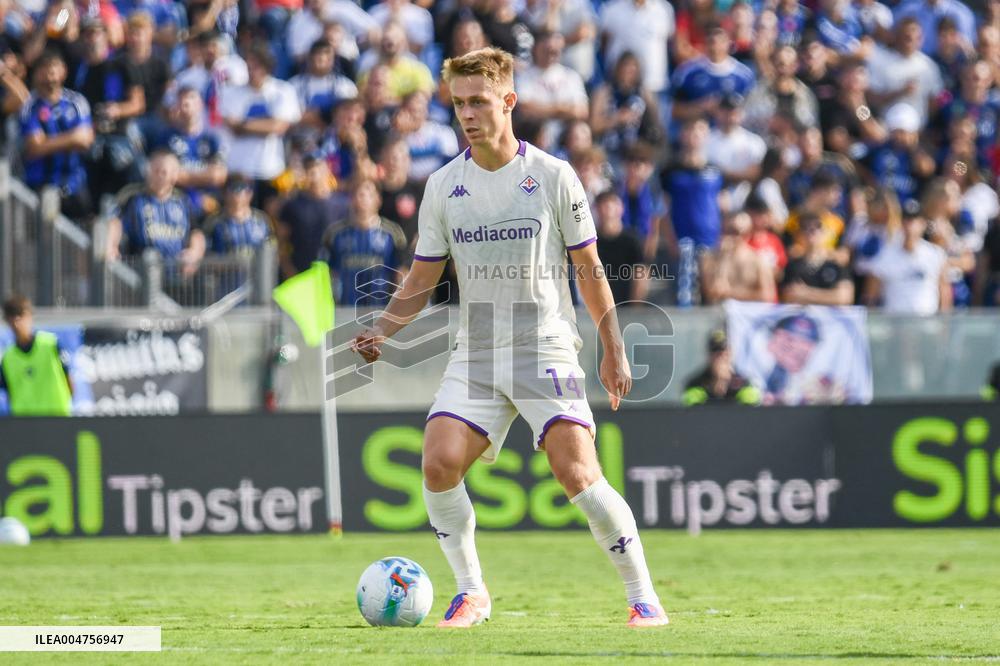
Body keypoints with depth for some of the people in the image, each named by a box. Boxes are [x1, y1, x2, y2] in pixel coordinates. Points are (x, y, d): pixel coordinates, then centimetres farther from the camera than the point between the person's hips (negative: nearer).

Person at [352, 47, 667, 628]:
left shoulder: (552, 176, -1)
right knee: (440, 464, -17)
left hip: (546, 349, -3)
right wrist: (382, 332, -6)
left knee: (578, 475, -18)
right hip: (475, 355, 3)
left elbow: (589, 269, 5)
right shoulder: (443, 187, 7)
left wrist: (614, 350, 2)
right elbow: (421, 283, 12)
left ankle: (643, 596, -4)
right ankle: (472, 593, 1)